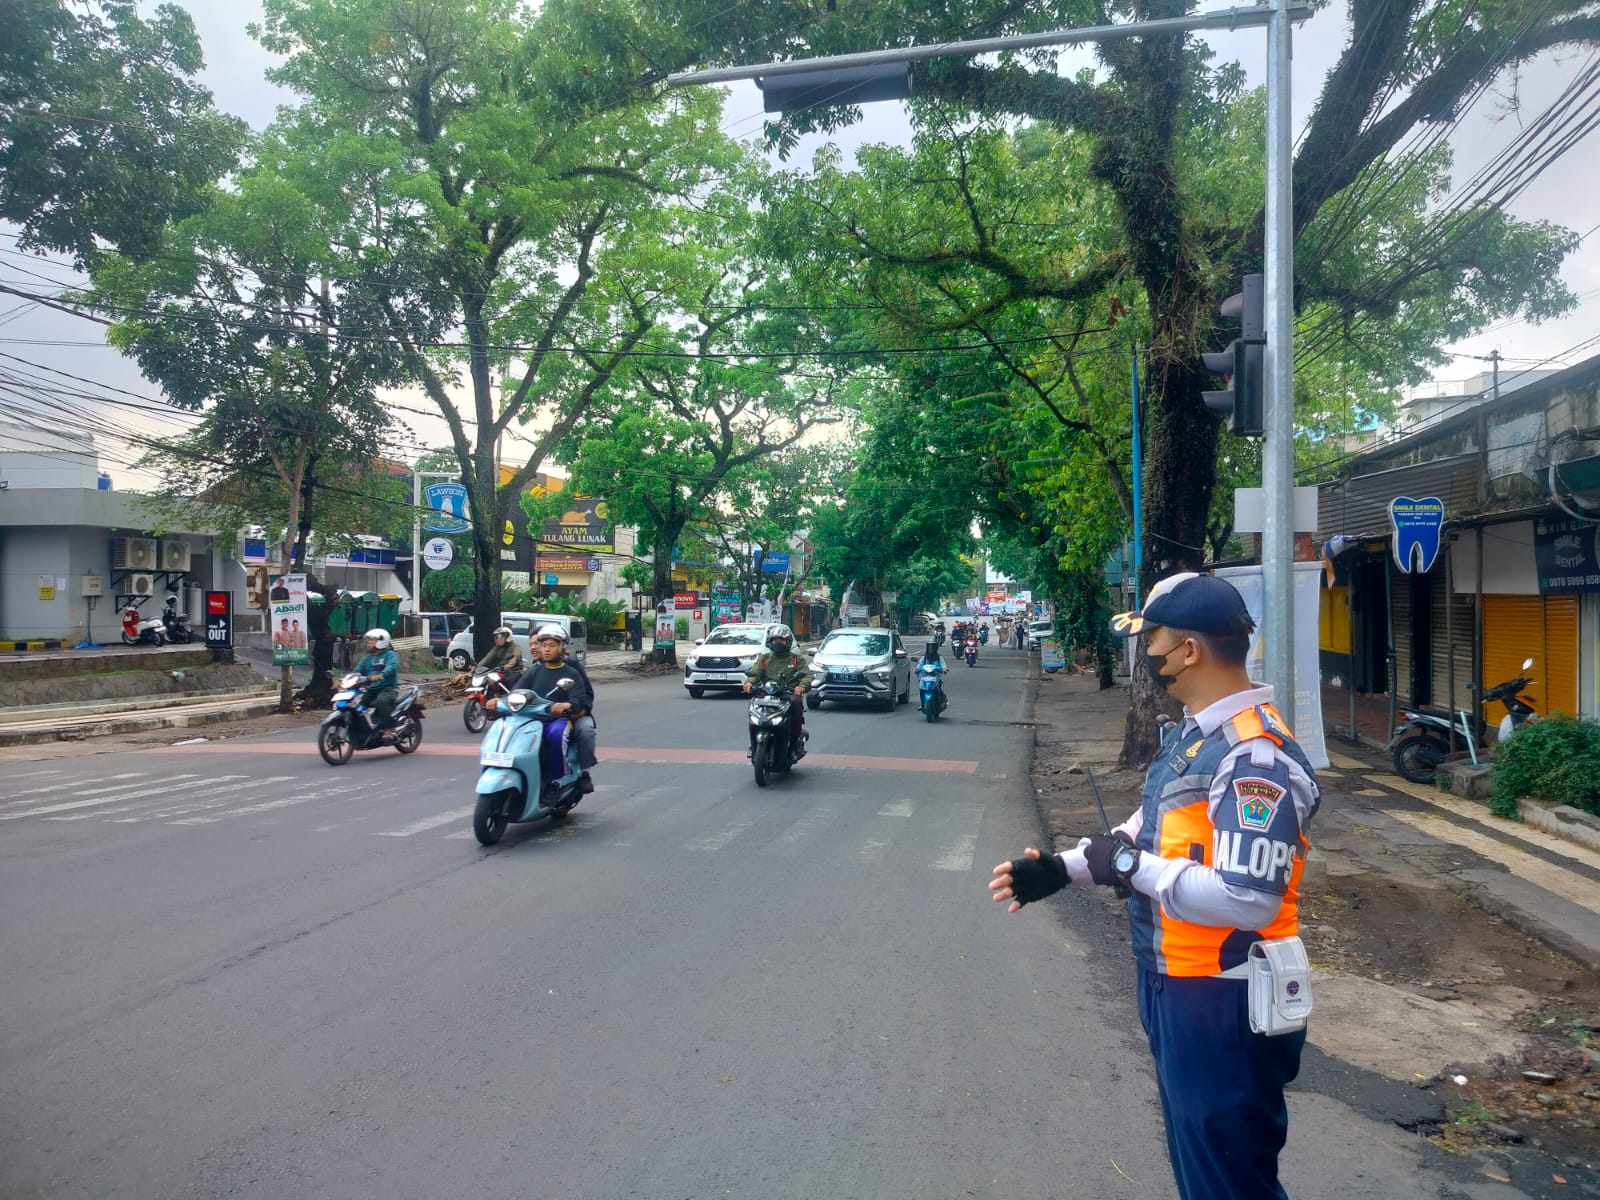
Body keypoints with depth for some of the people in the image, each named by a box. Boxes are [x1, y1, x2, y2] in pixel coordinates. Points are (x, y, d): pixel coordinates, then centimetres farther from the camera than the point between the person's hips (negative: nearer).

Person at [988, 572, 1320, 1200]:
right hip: (1173, 987, 10)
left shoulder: (1254, 758, -26)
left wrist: (1131, 867, -24)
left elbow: (1248, 901, -33)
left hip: (1222, 1005, -10)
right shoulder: (1190, 732, 6)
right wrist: (1064, 867, 5)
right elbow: (1153, 827, 17)